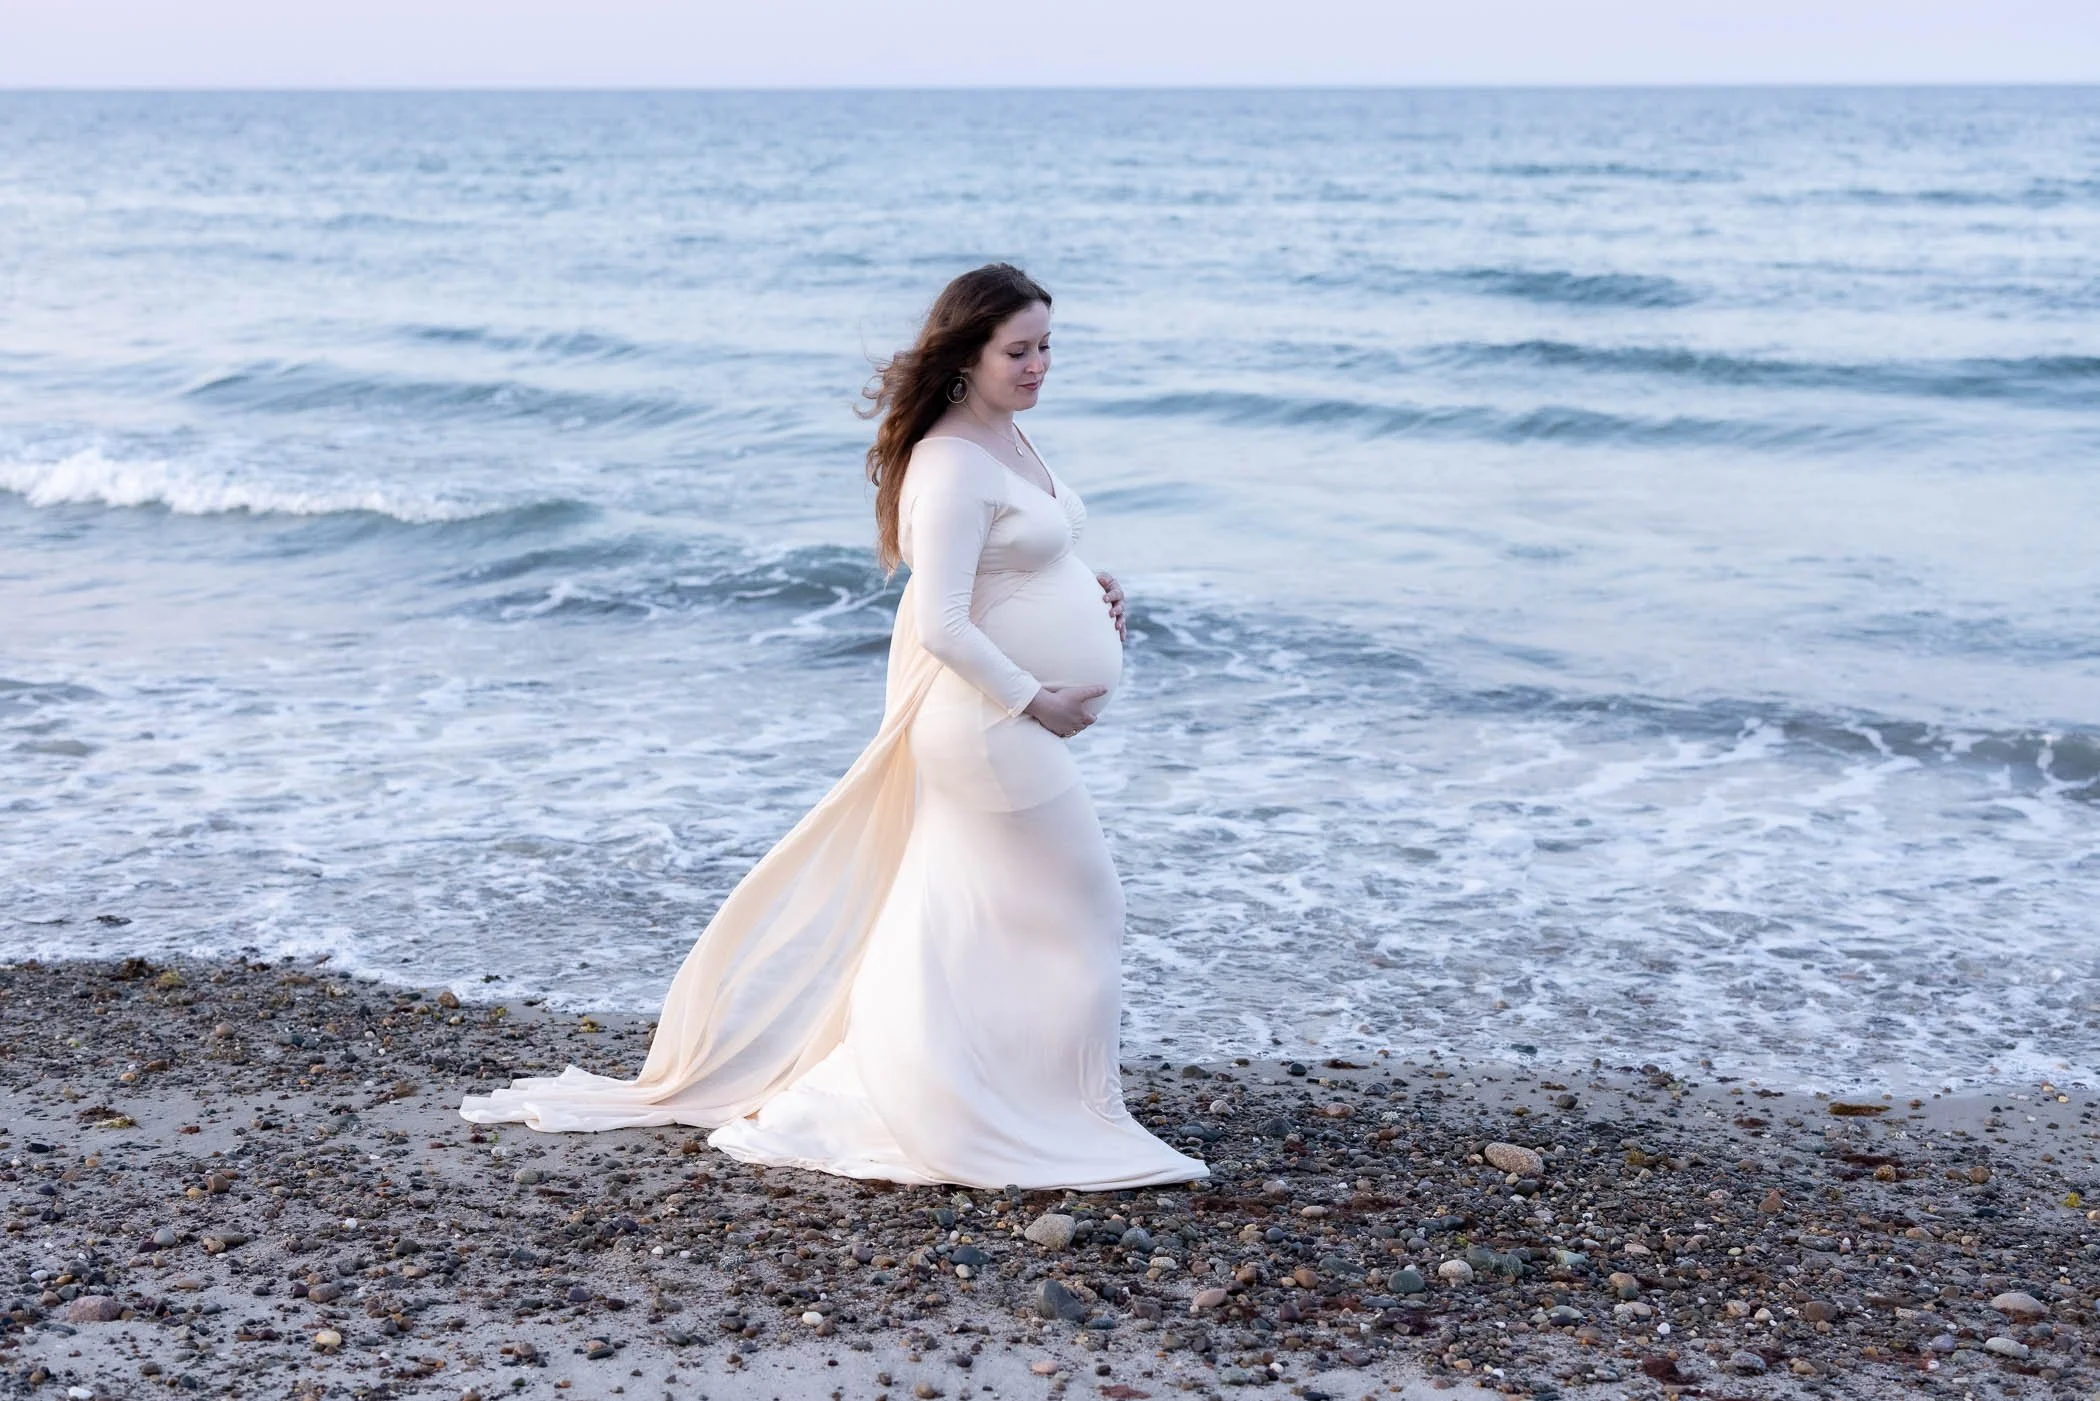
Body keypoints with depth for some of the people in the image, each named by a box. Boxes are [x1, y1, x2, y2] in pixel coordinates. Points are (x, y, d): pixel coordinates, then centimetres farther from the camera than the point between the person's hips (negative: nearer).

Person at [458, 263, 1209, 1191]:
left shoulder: (1007, 439, 10)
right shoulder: (950, 464, -21)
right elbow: (943, 626, -25)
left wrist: (1087, 590, 6)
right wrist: (1035, 700, -18)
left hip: (1016, 718, 10)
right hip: (990, 722, -10)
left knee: (957, 923, 17)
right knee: (1075, 905, -2)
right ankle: (1059, 1112, 11)